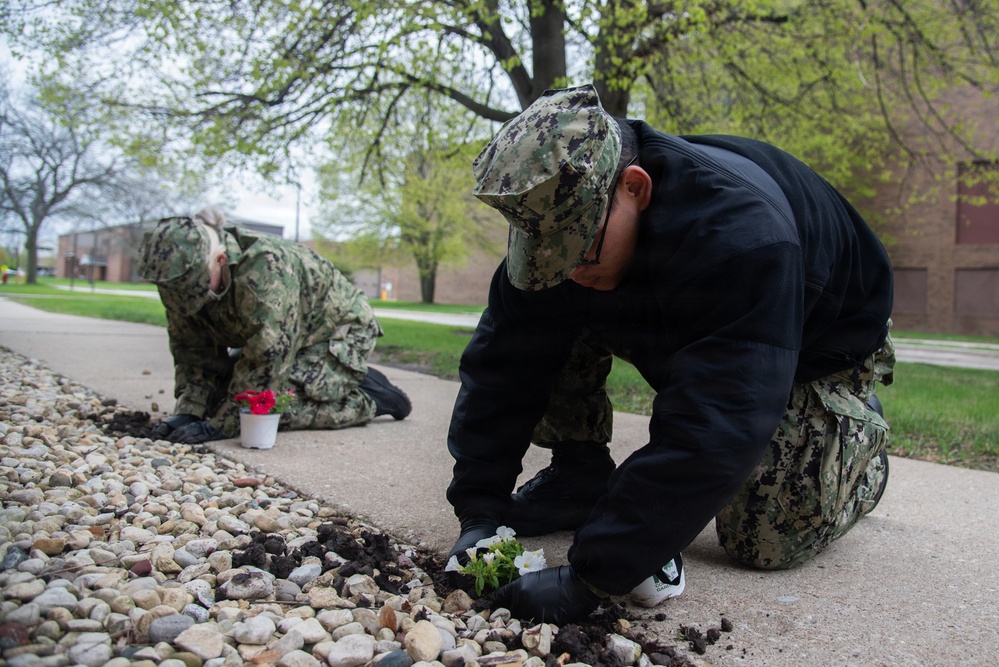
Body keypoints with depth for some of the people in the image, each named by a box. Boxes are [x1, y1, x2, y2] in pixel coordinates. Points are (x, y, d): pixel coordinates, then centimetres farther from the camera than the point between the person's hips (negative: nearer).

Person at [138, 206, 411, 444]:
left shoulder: (264, 268, -40)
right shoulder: (188, 275, -14)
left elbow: (266, 361, -38)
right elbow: (192, 351, -5)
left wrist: (220, 425, -35)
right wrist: (187, 411, -18)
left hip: (342, 331, -9)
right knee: (220, 395, -2)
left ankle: (366, 399, -2)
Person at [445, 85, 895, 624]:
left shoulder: (739, 233, -44)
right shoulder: (561, 215, -24)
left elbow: (712, 426, -48)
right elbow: (502, 364, -20)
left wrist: (592, 575, -47)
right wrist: (480, 508, -26)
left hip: (821, 350, -4)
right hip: (685, 332, 5)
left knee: (763, 540, -13)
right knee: (543, 325, -17)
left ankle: (862, 435, 16)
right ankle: (580, 478, 0)